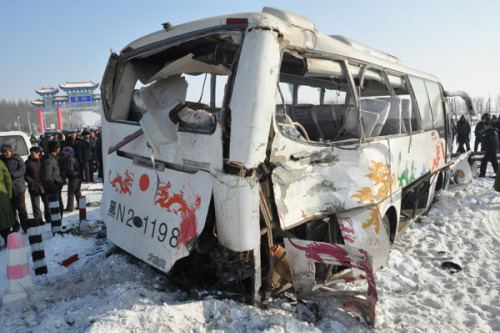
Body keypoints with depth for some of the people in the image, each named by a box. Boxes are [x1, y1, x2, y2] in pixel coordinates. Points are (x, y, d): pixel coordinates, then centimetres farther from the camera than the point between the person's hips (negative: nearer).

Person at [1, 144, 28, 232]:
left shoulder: (17, 159, -2)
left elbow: (22, 170, -9)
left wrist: (11, 175, -20)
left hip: (18, 187, -3)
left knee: (21, 207, 0)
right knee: (11, 208, 9)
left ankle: (25, 225, 9)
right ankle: (15, 226, 20)